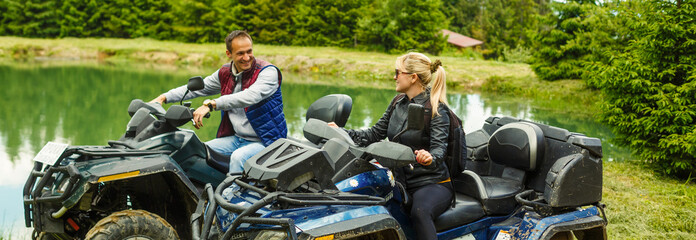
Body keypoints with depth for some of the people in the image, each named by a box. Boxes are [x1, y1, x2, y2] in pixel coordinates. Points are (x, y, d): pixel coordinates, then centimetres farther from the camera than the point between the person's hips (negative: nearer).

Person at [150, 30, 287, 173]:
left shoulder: (268, 72, -15)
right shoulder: (225, 73, 6)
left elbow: (250, 96, -33)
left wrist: (211, 104, -40)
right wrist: (164, 98, 5)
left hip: (265, 141, -7)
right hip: (236, 138, 7)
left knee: (238, 157, -34)